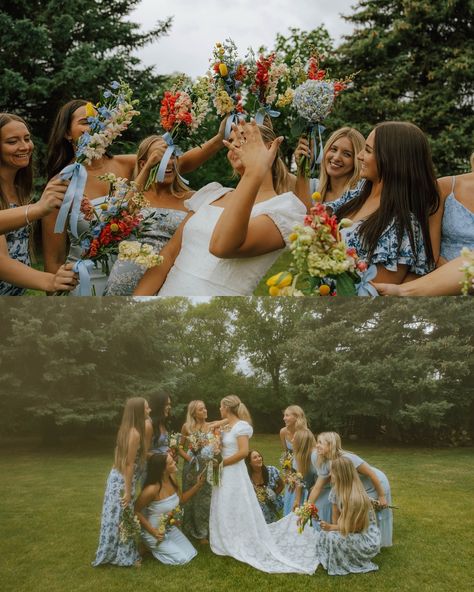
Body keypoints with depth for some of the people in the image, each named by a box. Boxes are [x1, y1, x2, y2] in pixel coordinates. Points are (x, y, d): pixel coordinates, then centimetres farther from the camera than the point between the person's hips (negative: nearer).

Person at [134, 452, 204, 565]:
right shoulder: (152, 489, -33)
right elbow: (136, 511, -21)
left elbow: (181, 499, 5)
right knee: (182, 559, -7)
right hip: (155, 532, -7)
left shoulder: (172, 478, -11)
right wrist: (152, 531, -23)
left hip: (170, 528, 7)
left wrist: (198, 485, -6)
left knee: (191, 554, 8)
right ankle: (151, 546, 10)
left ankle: (157, 546, 21)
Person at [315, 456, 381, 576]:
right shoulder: (336, 490, -7)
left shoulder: (356, 498, -30)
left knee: (332, 537, -26)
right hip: (352, 534, 7)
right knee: (323, 534, -13)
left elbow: (355, 527, -21)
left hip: (368, 539, -7)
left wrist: (331, 528, -20)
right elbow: (336, 519, -1)